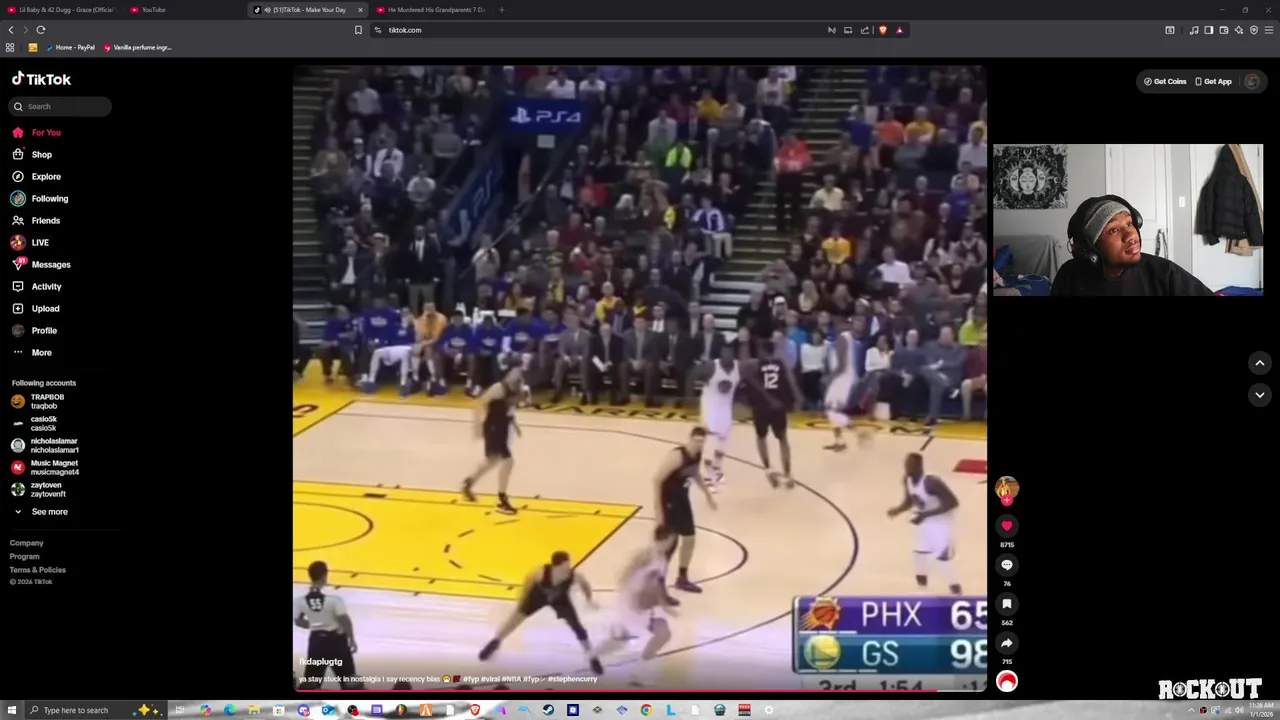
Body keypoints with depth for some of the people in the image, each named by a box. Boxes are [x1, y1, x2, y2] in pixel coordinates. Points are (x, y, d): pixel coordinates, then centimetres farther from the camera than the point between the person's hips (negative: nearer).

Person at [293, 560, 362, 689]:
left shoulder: (299, 600, -11)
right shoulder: (334, 599, -21)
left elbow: (298, 621, 1)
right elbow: (345, 621, -14)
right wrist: (352, 639, 0)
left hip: (316, 639, 3)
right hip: (336, 639, -3)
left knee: (310, 681, 10)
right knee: (349, 680, 10)